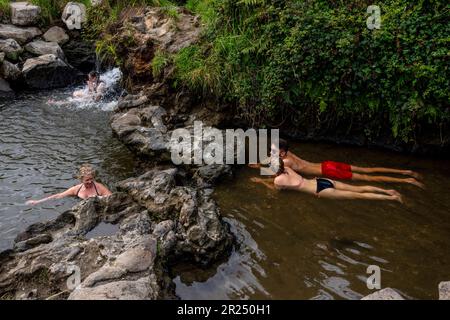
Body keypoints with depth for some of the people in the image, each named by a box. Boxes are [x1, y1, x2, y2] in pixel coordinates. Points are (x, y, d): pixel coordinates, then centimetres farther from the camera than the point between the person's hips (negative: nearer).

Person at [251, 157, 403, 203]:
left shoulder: (278, 180, -10)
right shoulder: (286, 169, 12)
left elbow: (274, 188, 13)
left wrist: (261, 181, 21)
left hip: (321, 190, -7)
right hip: (321, 181, 7)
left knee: (357, 195, -5)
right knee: (358, 189, 9)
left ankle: (391, 198, -4)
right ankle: (388, 191, 6)